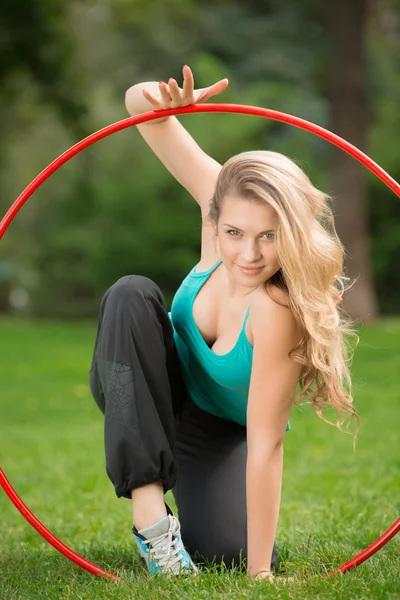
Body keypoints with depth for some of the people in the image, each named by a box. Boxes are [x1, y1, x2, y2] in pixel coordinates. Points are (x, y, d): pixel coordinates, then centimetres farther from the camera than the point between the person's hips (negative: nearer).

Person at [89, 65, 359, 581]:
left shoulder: (278, 309, -39)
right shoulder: (224, 206, -27)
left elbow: (265, 445, -37)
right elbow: (137, 102, -21)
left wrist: (260, 573, -36)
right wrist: (164, 100, -46)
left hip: (219, 429, -3)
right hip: (136, 397, 3)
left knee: (227, 554, -26)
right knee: (132, 295, -29)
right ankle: (149, 510, -26)